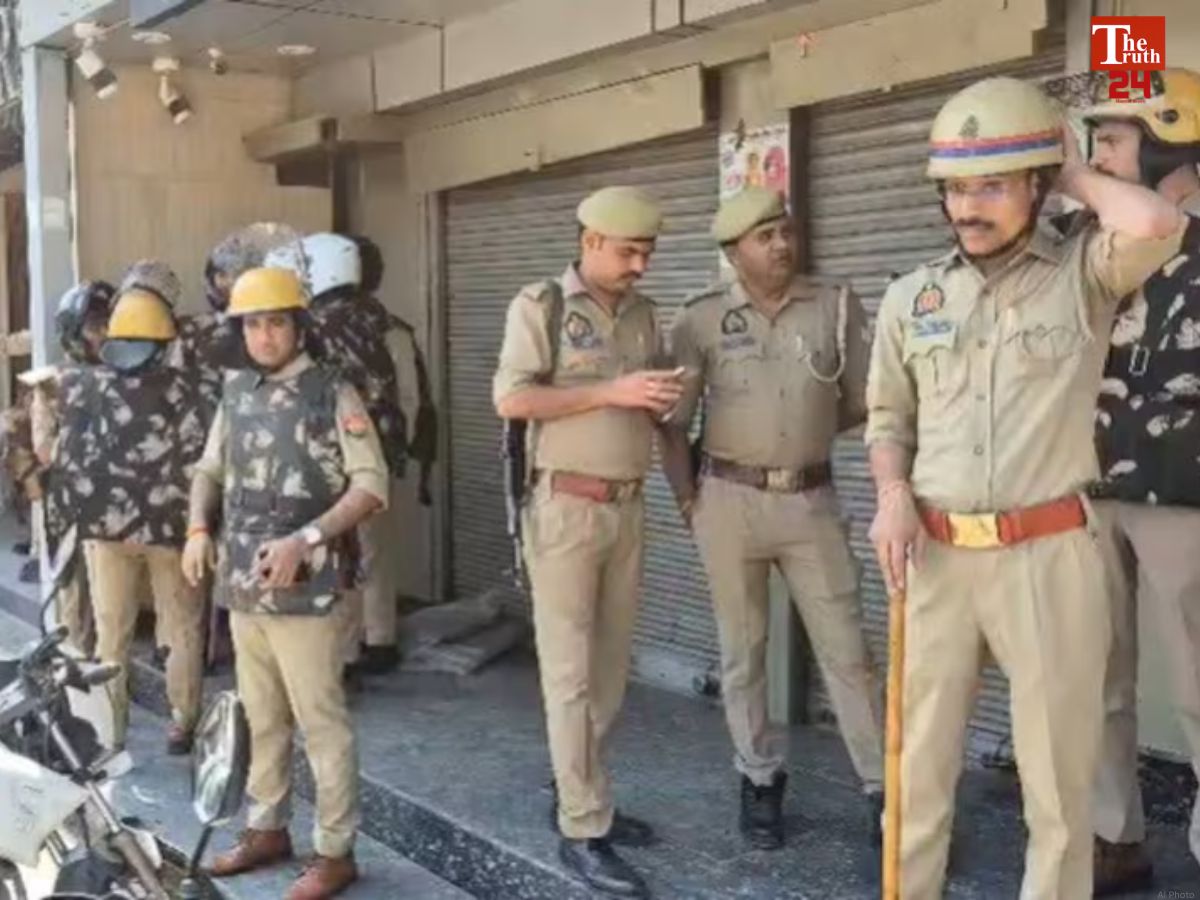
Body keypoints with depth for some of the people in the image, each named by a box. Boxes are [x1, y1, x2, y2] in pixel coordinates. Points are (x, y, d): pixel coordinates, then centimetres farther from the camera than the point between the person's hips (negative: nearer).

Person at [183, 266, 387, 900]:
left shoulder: (333, 395, -7)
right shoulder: (235, 393, 11)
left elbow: (371, 485, -12)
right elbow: (210, 469, 20)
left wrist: (305, 539, -21)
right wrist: (199, 528, 2)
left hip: (305, 588, -6)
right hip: (243, 585, 6)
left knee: (321, 722, 0)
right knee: (261, 717, 17)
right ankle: (266, 829, 31)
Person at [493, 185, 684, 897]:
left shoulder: (643, 313, 13)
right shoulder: (541, 305, -5)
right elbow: (511, 399, -15)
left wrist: (662, 403, -5)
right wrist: (612, 392, -20)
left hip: (629, 506, 6)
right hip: (568, 507, -6)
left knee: (611, 668, 11)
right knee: (571, 670, -2)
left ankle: (586, 798, 24)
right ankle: (583, 830, 3)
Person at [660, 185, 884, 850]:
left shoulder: (836, 305, 0)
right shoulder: (703, 318, -3)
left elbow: (861, 403, 9)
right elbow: (673, 421, 1)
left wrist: (804, 435, 7)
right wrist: (689, 502, 0)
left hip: (811, 500, 1)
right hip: (731, 500, 0)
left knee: (846, 650, 3)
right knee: (742, 650, 11)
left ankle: (882, 789, 13)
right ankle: (760, 781, 26)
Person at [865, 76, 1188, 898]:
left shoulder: (1084, 275, -3)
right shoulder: (911, 295, 8)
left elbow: (1157, 226, -25)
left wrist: (1076, 174, -7)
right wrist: (892, 495, -2)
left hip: (1049, 554, -3)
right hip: (937, 554, 3)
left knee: (1058, 771, 8)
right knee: (920, 758, 13)